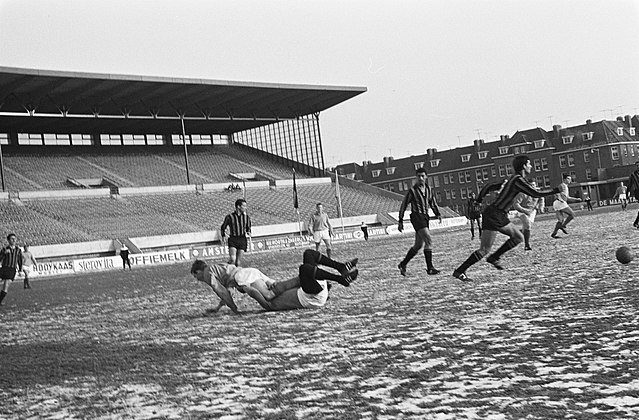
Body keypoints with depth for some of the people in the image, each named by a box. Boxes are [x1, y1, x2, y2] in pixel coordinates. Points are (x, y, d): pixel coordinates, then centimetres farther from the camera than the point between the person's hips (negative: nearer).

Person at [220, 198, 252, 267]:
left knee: (238, 262, 0)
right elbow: (223, 228, 13)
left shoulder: (246, 217, 9)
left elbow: (248, 228, 23)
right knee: (232, 259, -22)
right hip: (233, 240, -3)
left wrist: (248, 234, 3)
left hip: (242, 240, 3)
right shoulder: (230, 217, -1)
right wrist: (223, 237, 1)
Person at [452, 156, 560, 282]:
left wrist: (478, 200, 21)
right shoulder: (518, 180, -15)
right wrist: (556, 190, -10)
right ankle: (459, 271, -2)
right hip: (493, 216, -10)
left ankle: (493, 258, 15)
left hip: (500, 217, 10)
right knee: (484, 250, -7)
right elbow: (536, 194, -17)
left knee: (518, 237, 10)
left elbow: (489, 187, 17)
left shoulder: (511, 179, 13)